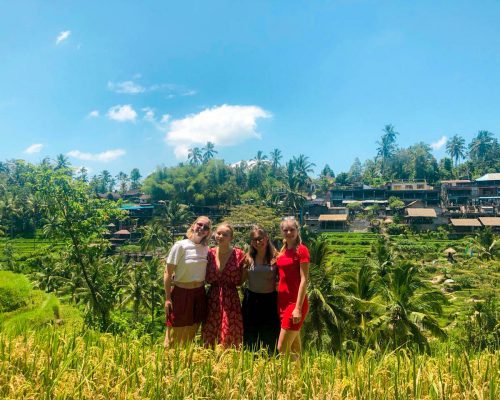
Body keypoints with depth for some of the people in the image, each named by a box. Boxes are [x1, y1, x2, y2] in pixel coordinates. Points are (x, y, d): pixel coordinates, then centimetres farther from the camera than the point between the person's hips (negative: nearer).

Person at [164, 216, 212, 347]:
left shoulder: (206, 249, 4)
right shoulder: (180, 246, -11)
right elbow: (168, 273, -9)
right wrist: (168, 298, -11)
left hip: (199, 294, 5)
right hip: (181, 292, -5)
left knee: (191, 332, 15)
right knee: (176, 333, 4)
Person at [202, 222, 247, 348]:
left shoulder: (239, 254, -5)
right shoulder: (210, 253, 3)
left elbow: (239, 281, -1)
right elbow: (207, 279, 10)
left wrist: (246, 266, -11)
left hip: (231, 299, -3)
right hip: (213, 298, 3)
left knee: (230, 336, 2)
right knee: (210, 335, 10)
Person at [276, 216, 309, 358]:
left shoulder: (302, 250, -10)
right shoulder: (283, 251, 11)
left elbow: (304, 280, -14)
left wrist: (298, 308, -19)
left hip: (295, 302, -7)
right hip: (282, 301, 7)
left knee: (282, 348, -6)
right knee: (293, 348, 15)